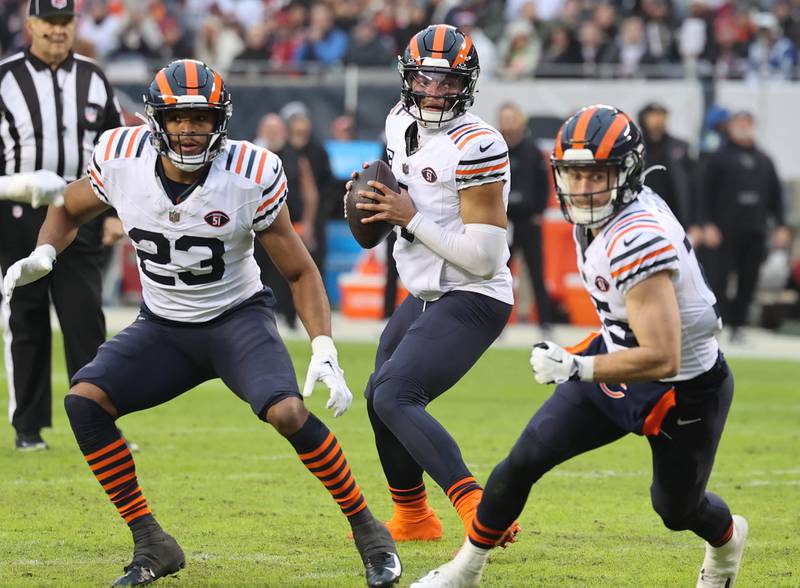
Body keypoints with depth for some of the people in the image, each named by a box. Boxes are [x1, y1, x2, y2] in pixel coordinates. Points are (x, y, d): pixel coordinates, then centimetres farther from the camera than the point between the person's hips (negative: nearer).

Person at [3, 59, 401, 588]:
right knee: (84, 401, -18)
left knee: (288, 412, -29)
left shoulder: (250, 177, -20)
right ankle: (152, 545, -7)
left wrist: (324, 352, -23)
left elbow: (301, 273, -10)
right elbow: (70, 210, 10)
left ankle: (369, 531, -8)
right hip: (164, 327, 3)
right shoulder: (121, 160, -13)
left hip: (239, 318, -3)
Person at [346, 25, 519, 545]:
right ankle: (413, 517, 44)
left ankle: (481, 515, -33)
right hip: (427, 294, 10)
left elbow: (484, 255, -25)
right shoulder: (401, 124, 4)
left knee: (395, 398, -24)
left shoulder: (477, 147, -22)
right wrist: (372, 194, 4)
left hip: (472, 301, -10)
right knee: (380, 396, 23)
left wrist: (412, 218, -22)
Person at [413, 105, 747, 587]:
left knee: (677, 509, 16)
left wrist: (576, 367, -39)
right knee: (527, 458, -2)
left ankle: (727, 538, 51)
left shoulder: (638, 242, -35)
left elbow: (661, 359, -37)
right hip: (618, 358, 7)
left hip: (683, 389, -7)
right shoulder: (593, 215, -8)